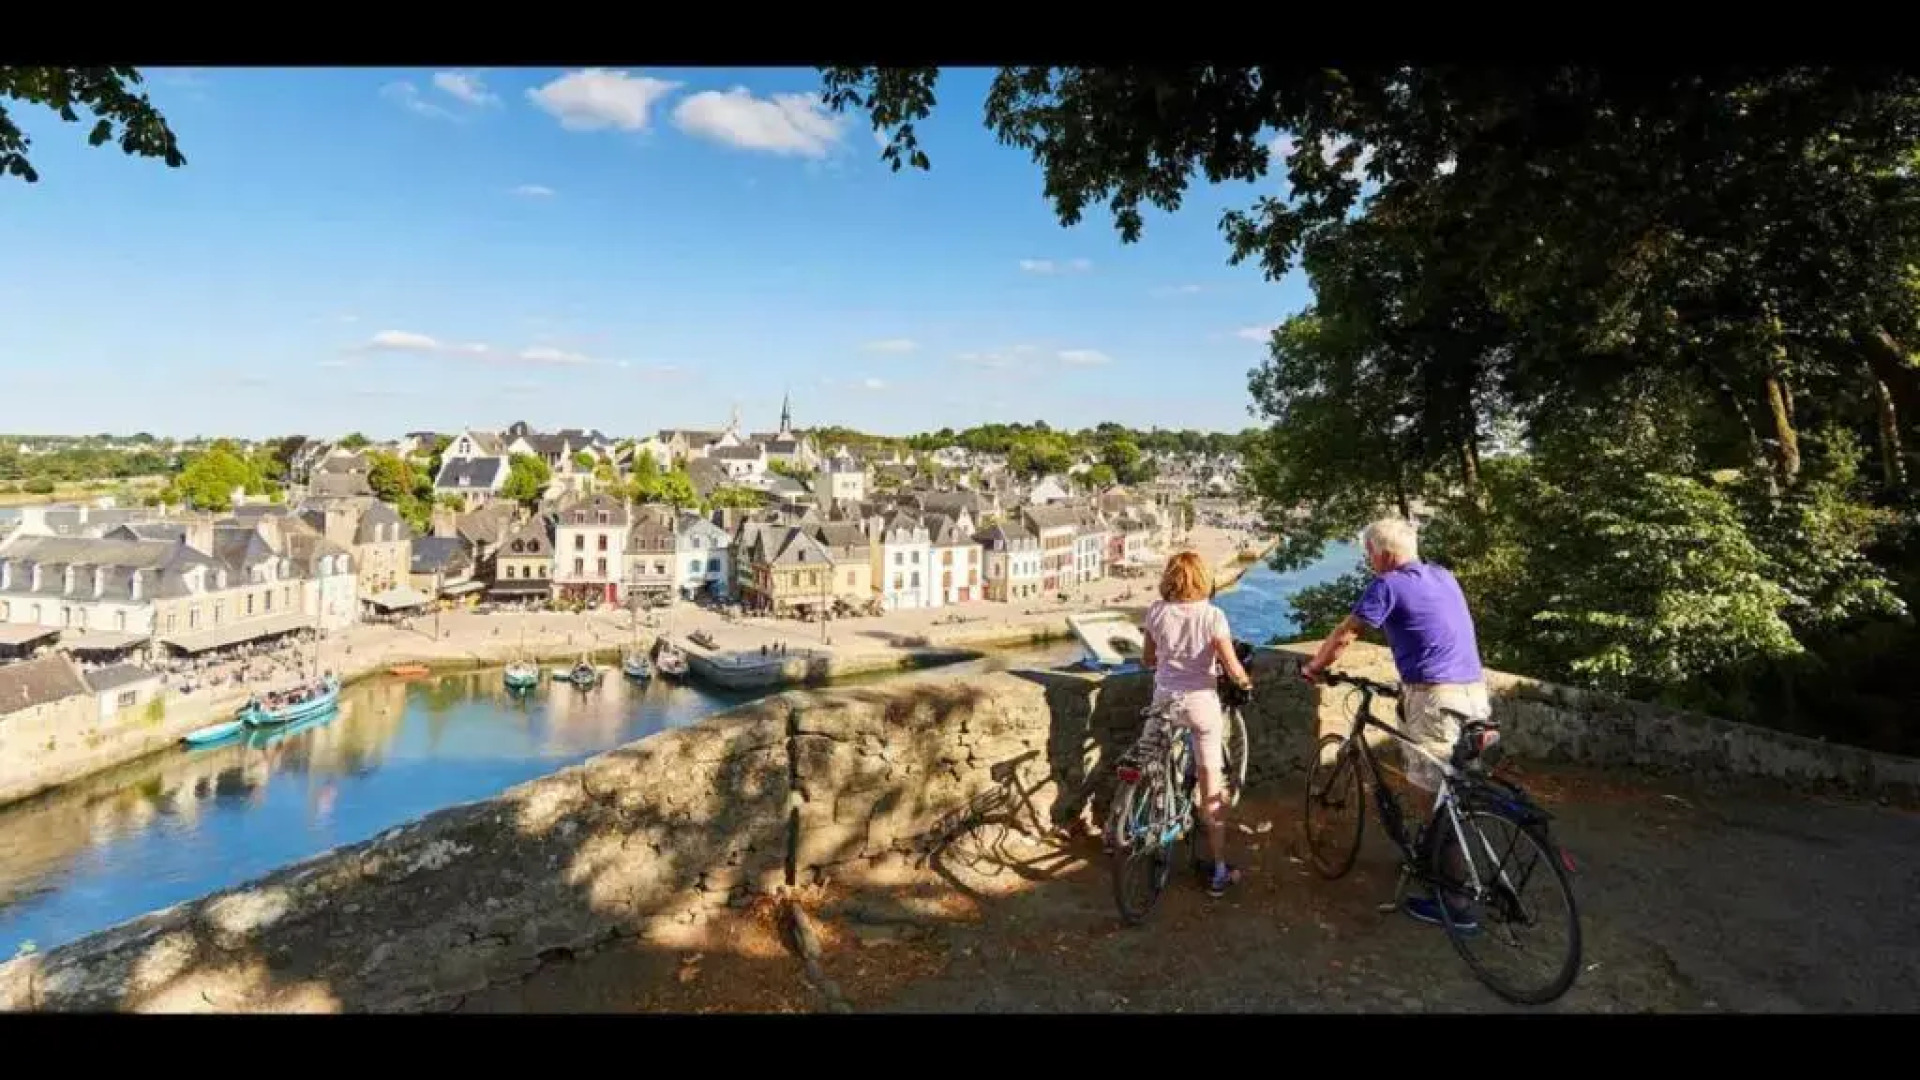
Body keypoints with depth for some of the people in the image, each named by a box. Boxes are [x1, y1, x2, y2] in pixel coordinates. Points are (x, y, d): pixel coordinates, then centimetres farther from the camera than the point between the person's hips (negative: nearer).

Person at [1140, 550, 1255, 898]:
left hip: (1164, 702, 2)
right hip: (1201, 703, -2)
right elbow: (1232, 667, -15)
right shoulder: (1212, 615, -13)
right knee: (1213, 786, 6)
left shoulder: (1156, 613, -4)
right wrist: (1246, 683, 7)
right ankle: (1220, 871, 11)